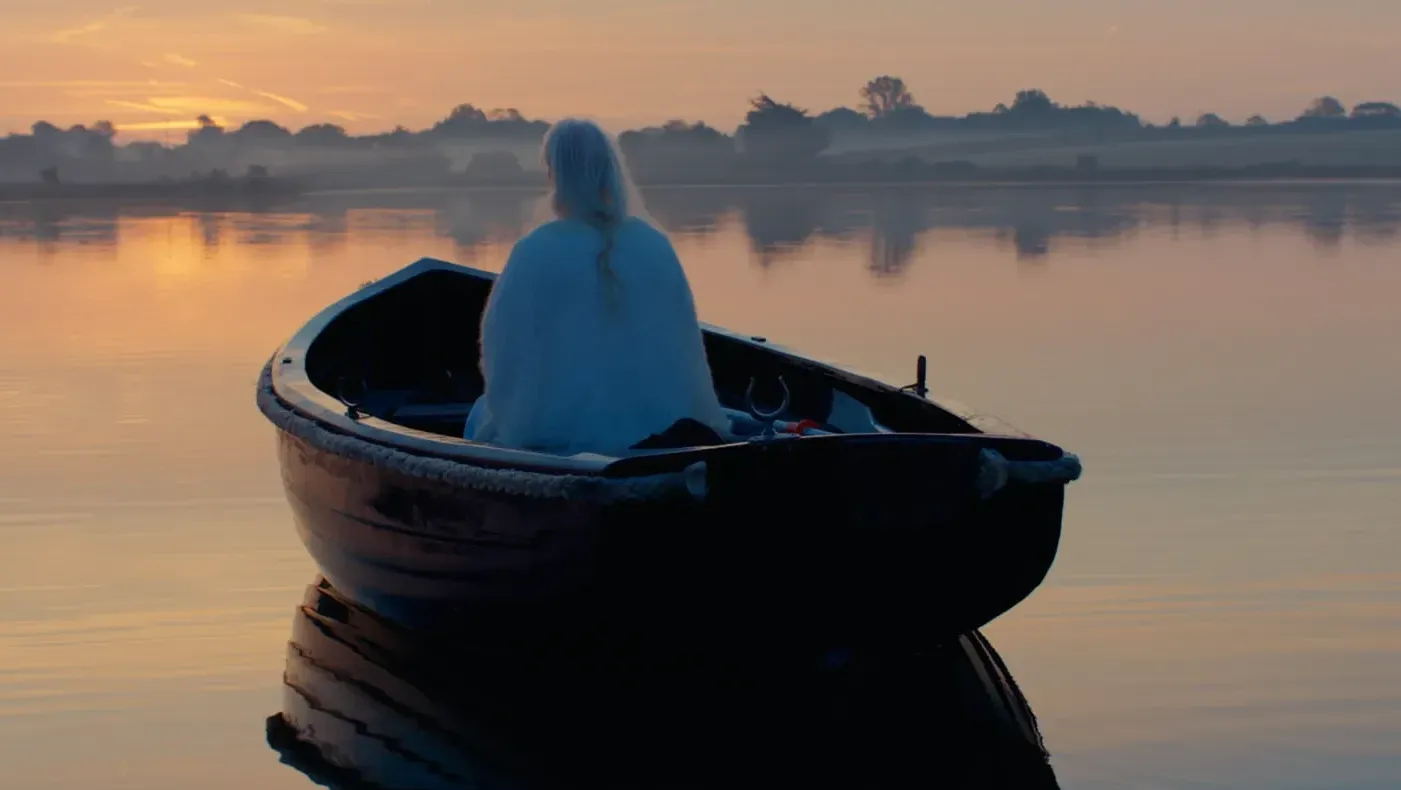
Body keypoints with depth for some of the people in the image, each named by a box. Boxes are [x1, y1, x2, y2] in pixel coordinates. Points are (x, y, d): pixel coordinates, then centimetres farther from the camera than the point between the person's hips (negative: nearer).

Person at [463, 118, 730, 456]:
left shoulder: (535, 252, -14)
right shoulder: (655, 245, -3)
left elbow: (501, 348, -7)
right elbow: (684, 342, 4)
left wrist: (509, 411, 11)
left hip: (558, 432, -4)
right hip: (651, 430, 4)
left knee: (482, 418, 29)